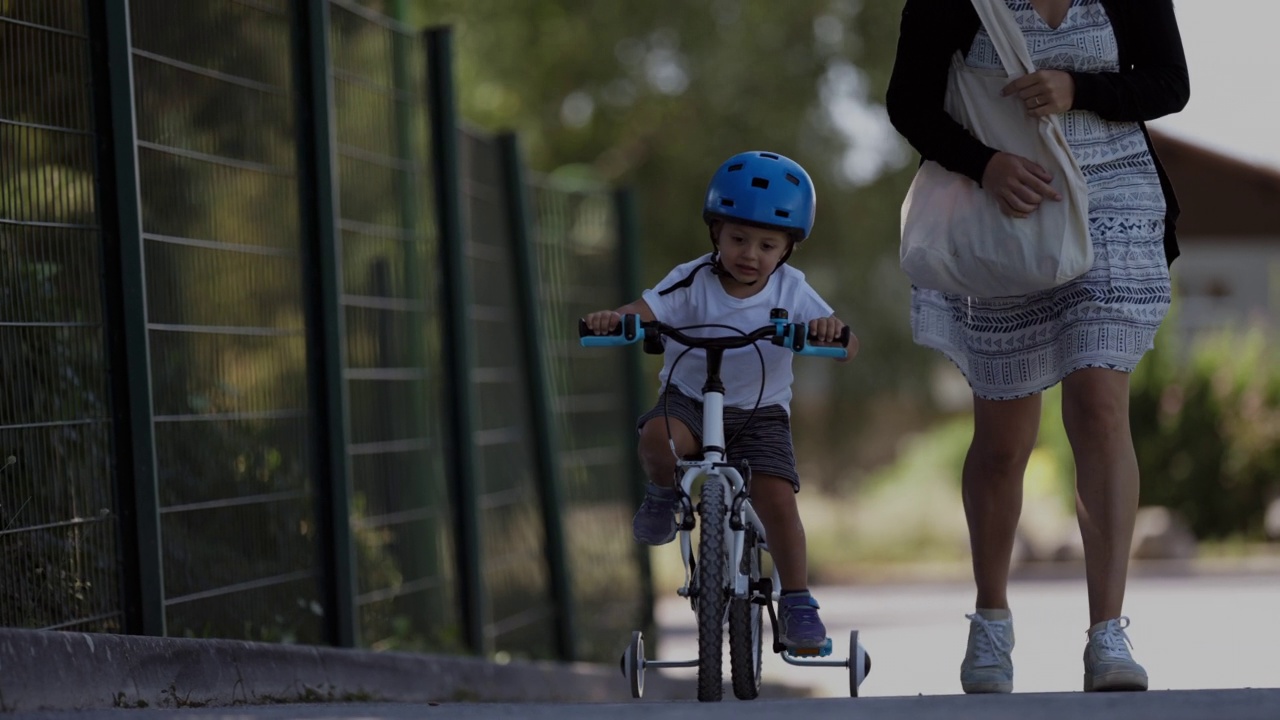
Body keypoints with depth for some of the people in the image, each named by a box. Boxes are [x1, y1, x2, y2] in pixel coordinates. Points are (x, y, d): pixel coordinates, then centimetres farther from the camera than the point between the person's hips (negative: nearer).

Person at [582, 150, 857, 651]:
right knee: (657, 438, -34)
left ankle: (797, 603, -5)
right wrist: (613, 319, -46)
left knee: (777, 498, -20)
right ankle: (665, 495, 1)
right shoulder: (693, 282, -11)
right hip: (689, 399, -1)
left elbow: (848, 346, -17)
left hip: (759, 412, 1)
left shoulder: (791, 292, -9)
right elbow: (644, 312, -22)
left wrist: (832, 331, -42)